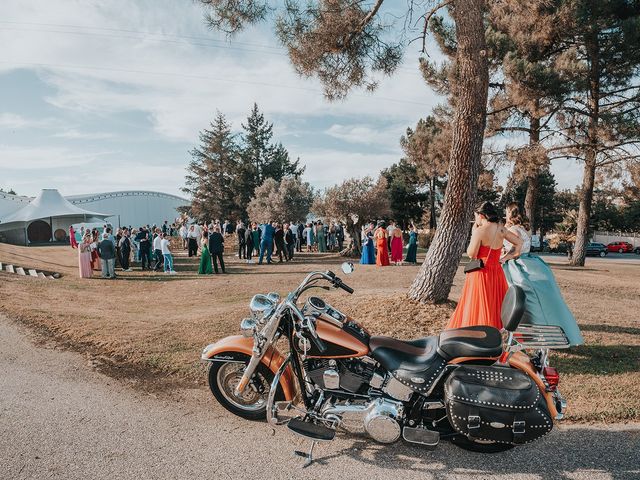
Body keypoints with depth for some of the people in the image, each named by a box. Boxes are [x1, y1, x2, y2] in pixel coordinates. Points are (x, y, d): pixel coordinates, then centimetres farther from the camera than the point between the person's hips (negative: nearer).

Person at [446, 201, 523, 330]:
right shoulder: (501, 230, 4)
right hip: (497, 273, 6)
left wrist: (473, 233, -3)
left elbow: (471, 254, -11)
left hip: (481, 274, -6)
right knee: (495, 307, 14)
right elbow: (519, 242, 13)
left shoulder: (480, 231, -15)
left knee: (478, 308, 2)